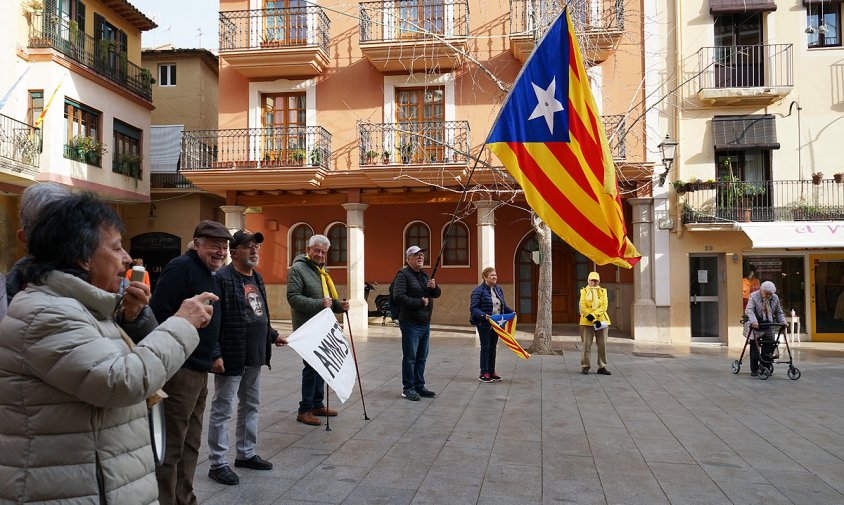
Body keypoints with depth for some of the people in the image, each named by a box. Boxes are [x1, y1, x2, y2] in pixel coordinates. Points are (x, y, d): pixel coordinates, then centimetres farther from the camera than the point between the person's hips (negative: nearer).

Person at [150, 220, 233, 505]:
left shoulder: (209, 274, 16)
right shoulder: (181, 268, -14)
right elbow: (157, 315, -24)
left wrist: (214, 354, 18)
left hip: (199, 370, 10)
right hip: (178, 371, -10)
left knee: (190, 443, 18)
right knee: (171, 446, 0)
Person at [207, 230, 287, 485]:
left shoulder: (257, 278, 13)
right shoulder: (222, 278, -15)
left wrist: (273, 336, 25)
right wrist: (216, 355, -24)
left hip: (255, 357, 9)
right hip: (232, 357, -9)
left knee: (250, 406, 18)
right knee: (222, 410, 3)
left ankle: (246, 453, 33)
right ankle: (218, 463, 13)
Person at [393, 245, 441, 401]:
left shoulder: (424, 275, 17)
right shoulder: (403, 274, -8)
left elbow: (437, 294, 19)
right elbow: (398, 296, -21)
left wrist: (434, 287, -4)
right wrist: (420, 302, -18)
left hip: (425, 323, 8)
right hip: (410, 323, -8)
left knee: (422, 357, 13)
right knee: (410, 357, -2)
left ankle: (419, 386, 23)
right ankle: (408, 388, 8)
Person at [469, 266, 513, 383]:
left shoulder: (498, 289, 9)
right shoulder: (478, 291, -13)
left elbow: (504, 306, 18)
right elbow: (473, 308, -17)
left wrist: (511, 312, 3)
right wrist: (483, 315, -31)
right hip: (484, 324, -7)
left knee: (493, 348, 13)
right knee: (485, 348, -1)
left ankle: (491, 372, 22)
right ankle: (483, 373, 7)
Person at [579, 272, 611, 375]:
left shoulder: (603, 291, 11)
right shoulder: (584, 291, 5)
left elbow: (604, 307, -2)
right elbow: (583, 307, -6)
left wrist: (593, 314, -16)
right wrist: (594, 320, -14)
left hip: (602, 320, 2)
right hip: (587, 321, -2)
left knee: (602, 344, 3)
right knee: (586, 344, -2)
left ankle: (602, 367, 11)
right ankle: (585, 366, 7)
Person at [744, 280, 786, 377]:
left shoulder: (775, 298, 5)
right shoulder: (753, 296, -9)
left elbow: (779, 312, 13)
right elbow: (749, 310, -21)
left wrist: (783, 322, -4)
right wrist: (754, 321, -36)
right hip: (756, 325, -4)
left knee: (769, 347, 0)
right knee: (754, 347, -1)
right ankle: (754, 370, 6)